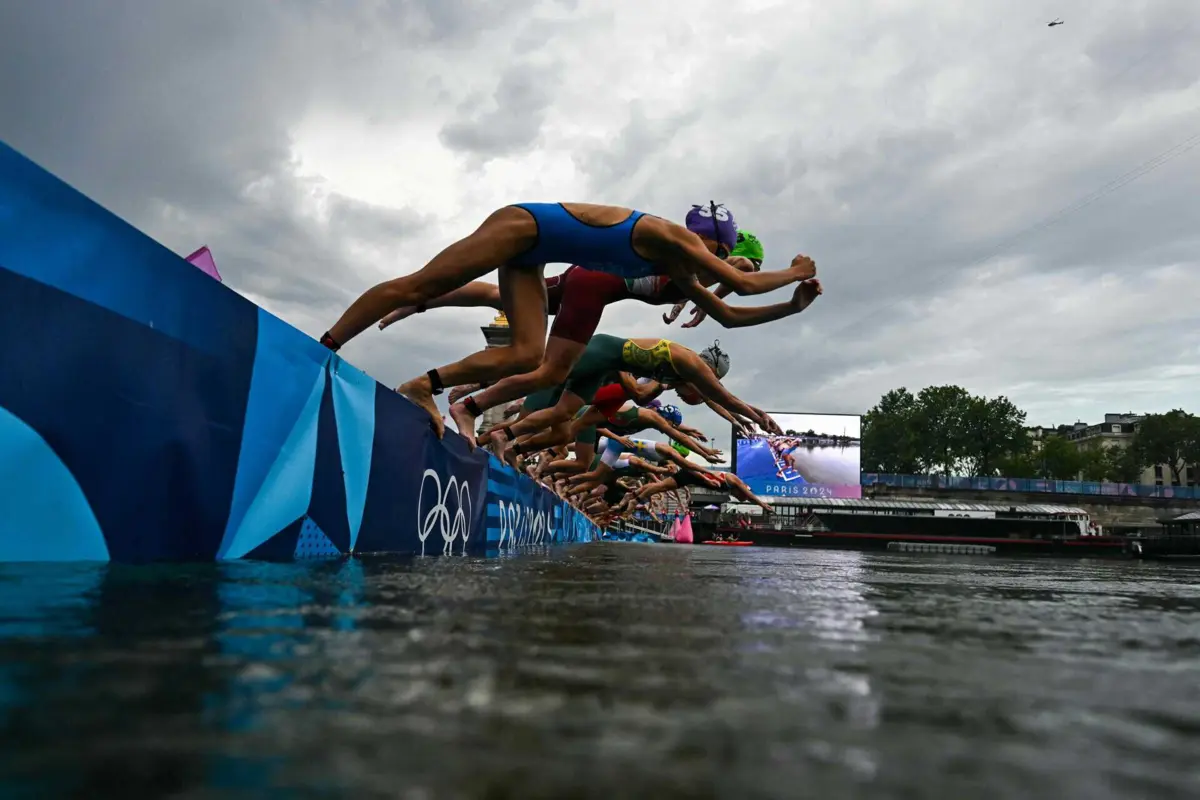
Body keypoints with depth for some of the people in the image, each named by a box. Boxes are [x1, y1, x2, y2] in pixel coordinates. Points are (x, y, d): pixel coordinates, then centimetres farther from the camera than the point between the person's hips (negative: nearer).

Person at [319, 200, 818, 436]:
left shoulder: (673, 265, 11)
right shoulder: (676, 241, -13)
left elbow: (722, 310, 21)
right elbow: (743, 284, -12)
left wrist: (791, 305, 23)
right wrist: (796, 272, 5)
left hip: (531, 254, 9)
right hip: (524, 225, -9)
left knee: (528, 355, -6)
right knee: (417, 286, -9)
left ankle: (424, 387, -5)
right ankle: (321, 350, -4)